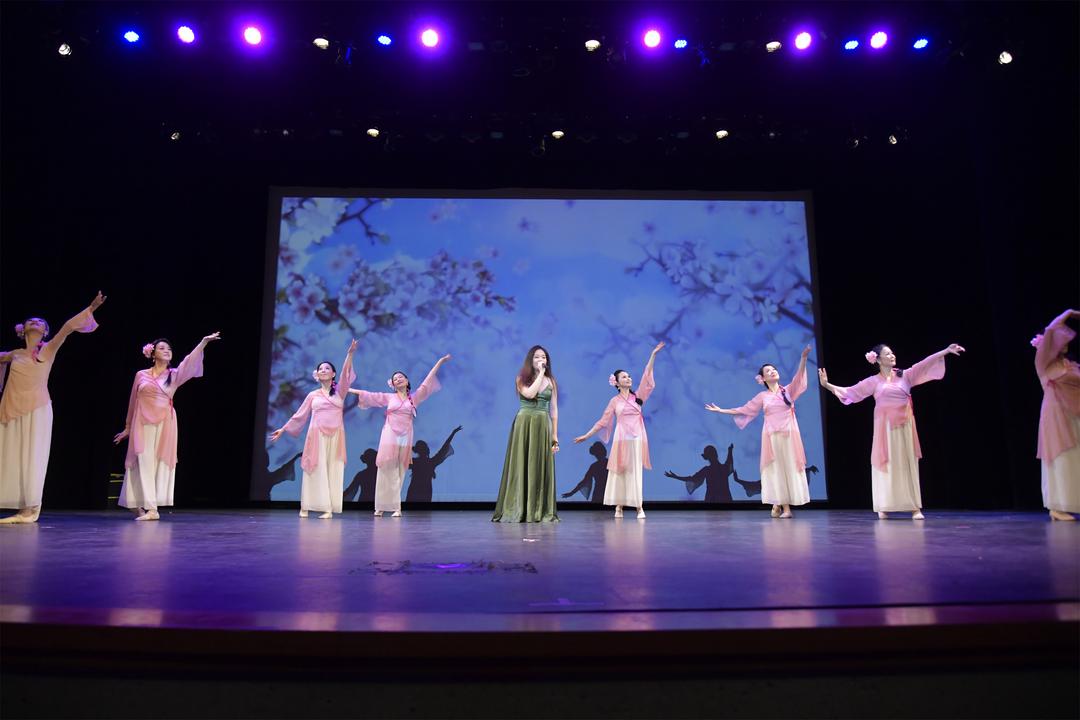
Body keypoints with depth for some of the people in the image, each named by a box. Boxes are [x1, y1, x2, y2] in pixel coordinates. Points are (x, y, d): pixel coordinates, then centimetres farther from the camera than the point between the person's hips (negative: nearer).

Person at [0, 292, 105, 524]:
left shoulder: (48, 349, 5)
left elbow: (67, 328, -8)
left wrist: (91, 308, -16)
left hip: (37, 409, -4)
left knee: (32, 456, -5)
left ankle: (32, 508, -4)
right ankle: (22, 508, 6)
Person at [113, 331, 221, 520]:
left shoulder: (174, 375, 7)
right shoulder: (141, 375, 8)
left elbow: (189, 361, -10)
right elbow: (133, 402, 14)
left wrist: (204, 342, -25)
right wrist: (128, 428, 18)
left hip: (164, 424, 1)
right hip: (143, 425, 0)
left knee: (160, 463, 0)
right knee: (144, 463, -4)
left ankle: (147, 506, 7)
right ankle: (150, 508, -2)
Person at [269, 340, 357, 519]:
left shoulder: (339, 391, 7)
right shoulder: (313, 395, 12)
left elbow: (345, 373, -9)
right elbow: (299, 415, 17)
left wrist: (350, 353, -23)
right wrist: (283, 429, 14)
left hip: (335, 436, -1)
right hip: (317, 435, 1)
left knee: (333, 470, -4)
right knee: (316, 470, -2)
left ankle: (328, 508, -6)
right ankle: (306, 507, 3)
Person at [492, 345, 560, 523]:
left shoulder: (551, 382, 11)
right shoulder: (522, 379, 4)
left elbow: (554, 410, 9)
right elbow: (529, 394, -18)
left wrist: (555, 436, 4)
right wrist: (540, 374, -9)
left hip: (543, 427, 2)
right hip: (524, 424, -2)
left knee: (541, 468, 3)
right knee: (522, 466, -1)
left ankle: (541, 511, 9)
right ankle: (517, 511, 5)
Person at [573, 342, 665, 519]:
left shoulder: (638, 396, 8)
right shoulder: (615, 401, 4)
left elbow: (646, 376, 1)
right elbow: (603, 421, 7)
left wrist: (653, 354, -6)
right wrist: (586, 435, 3)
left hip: (637, 439, 1)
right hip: (622, 439, -1)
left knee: (635, 472, 2)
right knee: (618, 472, 1)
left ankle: (639, 507, 4)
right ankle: (618, 506, 7)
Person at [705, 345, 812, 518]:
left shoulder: (788, 390, 7)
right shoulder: (762, 396, 9)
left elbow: (798, 376, -10)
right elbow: (743, 410, 14)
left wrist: (803, 357, -25)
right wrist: (721, 410, 12)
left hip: (788, 434, 0)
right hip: (772, 436, 0)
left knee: (789, 467, -3)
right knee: (776, 469, -2)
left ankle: (782, 505, -1)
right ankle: (782, 505, 2)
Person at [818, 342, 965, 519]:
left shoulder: (905, 375, 8)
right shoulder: (874, 381, 5)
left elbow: (925, 364, 2)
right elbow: (851, 392, 5)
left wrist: (946, 351, -6)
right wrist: (827, 385, -2)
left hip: (904, 425, 1)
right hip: (885, 426, -1)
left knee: (907, 464, 1)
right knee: (886, 464, 3)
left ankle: (915, 507, 1)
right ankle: (884, 507, 10)